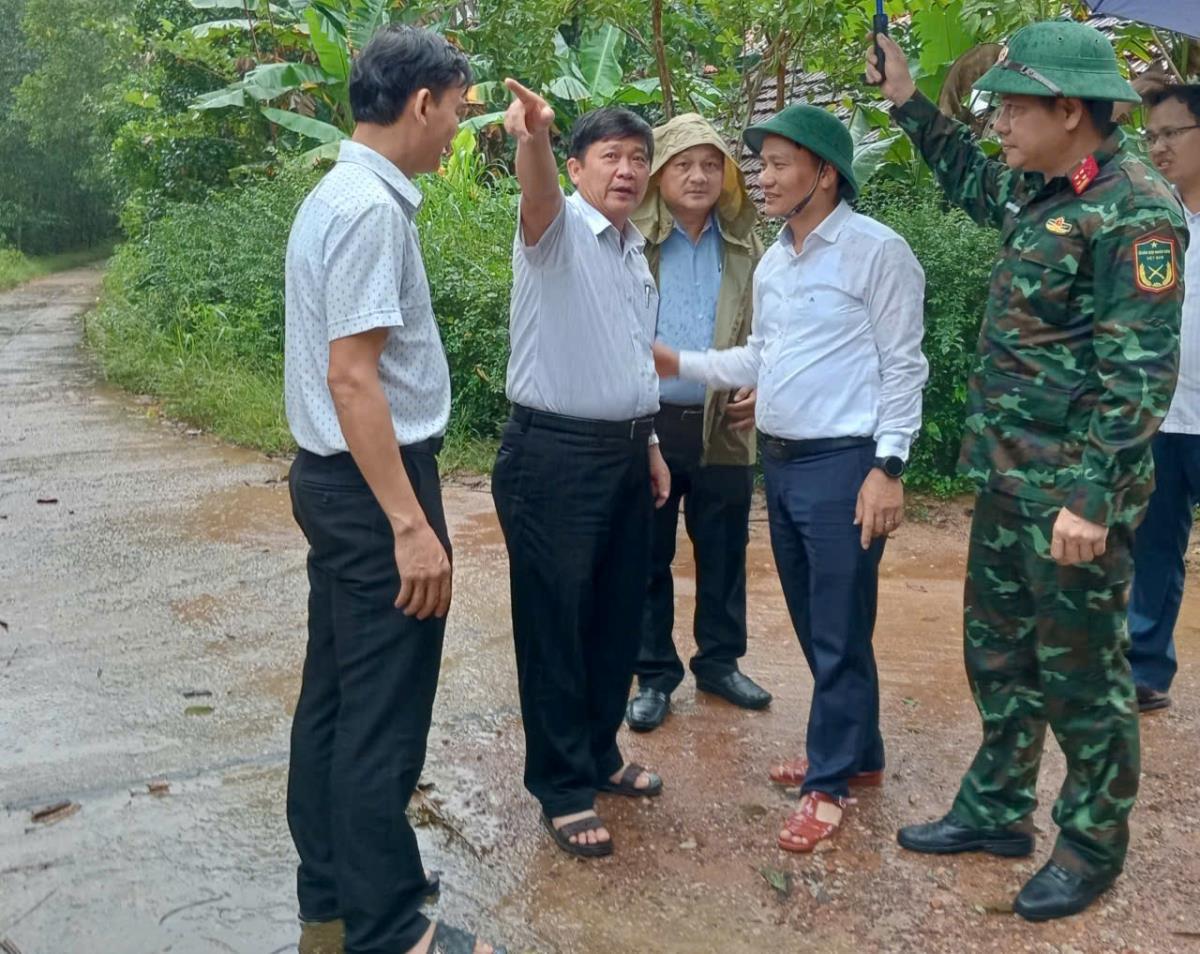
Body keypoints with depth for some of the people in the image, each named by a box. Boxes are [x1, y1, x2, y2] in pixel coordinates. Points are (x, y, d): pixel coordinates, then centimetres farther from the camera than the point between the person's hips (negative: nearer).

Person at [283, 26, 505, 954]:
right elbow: (352, 378, -23)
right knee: (383, 715, -1)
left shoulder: (338, 196, 13)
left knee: (335, 695, 16)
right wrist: (412, 524, -22)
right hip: (373, 483, -10)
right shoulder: (372, 208, -18)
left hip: (335, 478, 10)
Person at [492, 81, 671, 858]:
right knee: (555, 624, 1)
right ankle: (563, 789, 13)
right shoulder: (559, 229, -8)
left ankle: (600, 755, 33)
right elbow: (538, 193, -33)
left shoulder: (635, 250, 16)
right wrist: (533, 136, -54)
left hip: (626, 453, 8)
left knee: (618, 618, 16)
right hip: (555, 454, -8)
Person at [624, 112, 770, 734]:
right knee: (648, 558, 8)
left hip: (725, 426, 3)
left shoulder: (746, 247, 7)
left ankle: (719, 662, 30)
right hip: (647, 424, -3)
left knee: (724, 555, 13)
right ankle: (654, 675, 21)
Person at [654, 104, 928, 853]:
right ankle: (857, 753, 32)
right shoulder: (772, 262, 13)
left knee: (840, 633, 1)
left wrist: (888, 467, -16)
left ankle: (829, 781, 14)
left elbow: (903, 367, -12)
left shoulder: (877, 251, -11)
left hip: (843, 464, -8)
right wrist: (677, 363, 8)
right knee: (813, 625, 16)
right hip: (779, 462, 8)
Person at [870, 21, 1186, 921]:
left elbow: (1138, 372, -20)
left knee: (1080, 672, 5)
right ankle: (997, 809, 34)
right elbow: (974, 182, 33)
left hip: (1074, 489, -9)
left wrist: (1092, 499, -24)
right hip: (1008, 475, 9)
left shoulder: (1134, 211, -17)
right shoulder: (1039, 191, 9)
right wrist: (910, 102, 27)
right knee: (997, 651, 18)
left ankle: (1094, 846, 24)